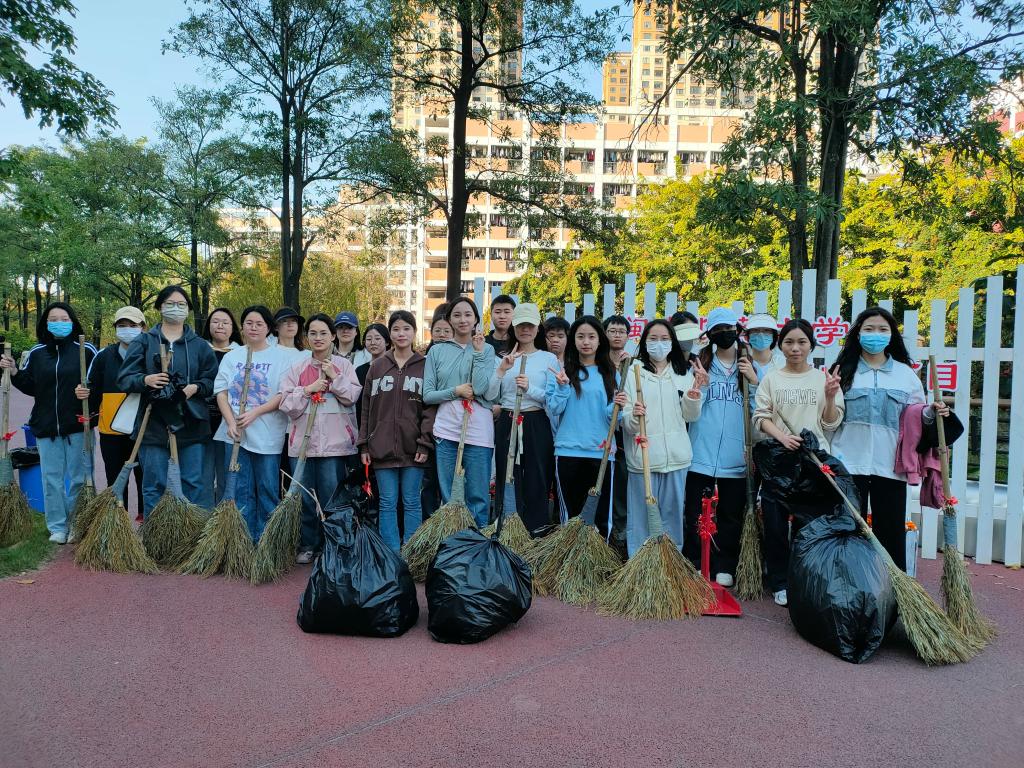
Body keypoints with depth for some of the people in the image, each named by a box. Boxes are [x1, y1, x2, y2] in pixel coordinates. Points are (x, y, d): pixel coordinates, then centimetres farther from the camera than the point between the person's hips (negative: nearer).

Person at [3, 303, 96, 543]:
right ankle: (57, 527, 16)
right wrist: (14, 372, -6)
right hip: (46, 425, 3)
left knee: (78, 477, 5)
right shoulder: (36, 353, 7)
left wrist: (89, 391, -20)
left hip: (77, 424, -3)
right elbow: (30, 387, 10)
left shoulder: (86, 350, -2)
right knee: (51, 478, 7)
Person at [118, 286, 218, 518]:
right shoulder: (143, 342, 7)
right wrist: (145, 380, -17)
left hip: (191, 425, 1)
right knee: (154, 486, 5)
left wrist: (196, 387, -10)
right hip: (154, 425, -1)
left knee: (194, 484, 5)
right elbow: (124, 379, 2)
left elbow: (213, 381, 9)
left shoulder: (199, 346, 10)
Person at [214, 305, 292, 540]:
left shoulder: (281, 357, 2)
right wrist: (231, 422, -8)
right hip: (235, 432, 3)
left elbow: (284, 394, -5)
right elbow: (221, 391, 6)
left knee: (268, 490, 1)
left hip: (267, 434, -3)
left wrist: (254, 413, -15)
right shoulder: (232, 357, 13)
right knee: (240, 490, 6)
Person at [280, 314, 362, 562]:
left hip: (335, 441, -2)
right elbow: (286, 404, 2)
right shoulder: (296, 367, 8)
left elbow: (352, 397, -4)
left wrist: (334, 377, -10)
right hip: (302, 440, 2)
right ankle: (308, 545, 20)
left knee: (331, 496, 1)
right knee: (305, 497, 7)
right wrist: (308, 389, -10)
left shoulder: (343, 365, 6)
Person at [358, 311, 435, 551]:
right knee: (387, 503, 6)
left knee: (411, 503, 5)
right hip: (382, 447, 2)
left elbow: (431, 407, -1)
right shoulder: (377, 366, 10)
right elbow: (367, 408, 9)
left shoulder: (425, 366, 4)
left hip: (412, 447, -2)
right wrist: (364, 445, 4)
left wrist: (425, 443, -9)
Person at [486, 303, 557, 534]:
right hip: (507, 425, 3)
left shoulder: (549, 359, 4)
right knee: (508, 484, 5)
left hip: (536, 426, -2)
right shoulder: (504, 359, 12)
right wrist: (501, 370, -9)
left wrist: (530, 389, -18)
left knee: (536, 485, 0)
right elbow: (490, 396, 3)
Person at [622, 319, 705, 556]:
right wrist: (633, 417, -26)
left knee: (673, 516, 12)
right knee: (641, 517, 2)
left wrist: (694, 393, -7)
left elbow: (690, 416, 10)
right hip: (643, 456, -3)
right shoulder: (633, 373, -1)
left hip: (676, 456, 3)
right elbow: (625, 421, -4)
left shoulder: (684, 373, 10)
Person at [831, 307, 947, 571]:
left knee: (892, 532, 6)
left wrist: (931, 413, -9)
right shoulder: (844, 370, 5)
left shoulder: (905, 373, 10)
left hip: (890, 466, 1)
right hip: (849, 463, -1)